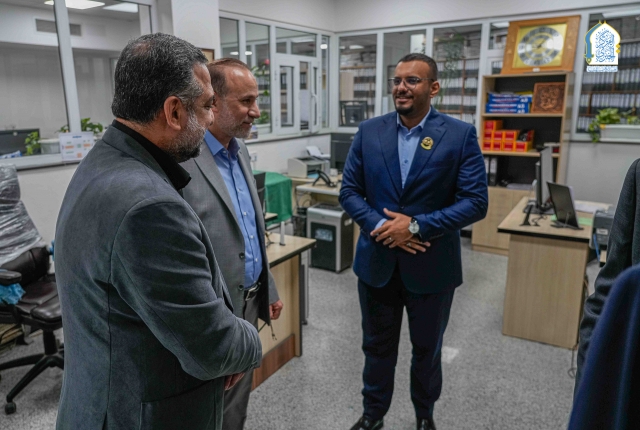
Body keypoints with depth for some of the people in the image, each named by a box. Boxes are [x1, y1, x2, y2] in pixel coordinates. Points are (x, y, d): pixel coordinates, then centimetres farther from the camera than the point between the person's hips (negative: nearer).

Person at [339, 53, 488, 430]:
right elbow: (349, 191, 0)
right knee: (377, 345, 19)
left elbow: (475, 201, -12)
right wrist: (381, 226, -17)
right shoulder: (369, 132, -1)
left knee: (427, 348, 20)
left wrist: (417, 226, -20)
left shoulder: (461, 135, -8)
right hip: (377, 261, 2)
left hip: (432, 264, -1)